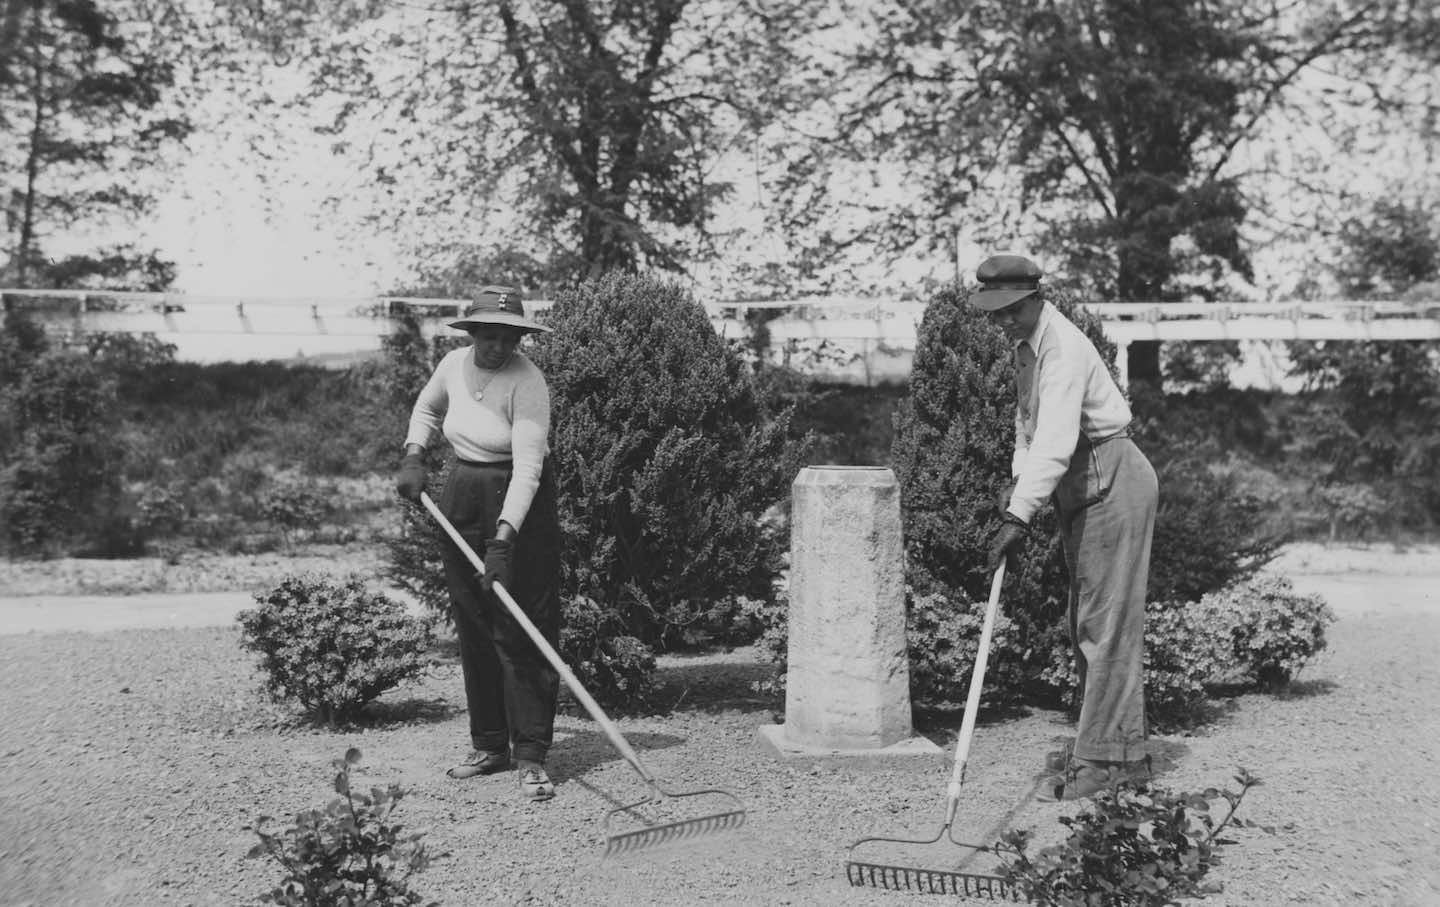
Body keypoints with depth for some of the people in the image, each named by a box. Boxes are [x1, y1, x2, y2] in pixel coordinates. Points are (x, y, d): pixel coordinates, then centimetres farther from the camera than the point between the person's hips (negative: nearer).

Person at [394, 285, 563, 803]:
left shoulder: (526, 382, -19)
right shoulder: (454, 364, 1)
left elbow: (527, 467, -26)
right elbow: (426, 408, 24)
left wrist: (504, 537, -34)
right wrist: (413, 457, 8)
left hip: (518, 506, -6)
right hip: (461, 500, 7)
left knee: (520, 633, -8)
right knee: (473, 629, 10)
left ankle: (531, 757, -2)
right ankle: (489, 745, 21)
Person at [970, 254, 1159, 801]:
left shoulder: (1063, 348, -21)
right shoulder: (1027, 346, 11)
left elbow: (1056, 439, -32)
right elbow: (1029, 423, 23)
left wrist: (1020, 515, -37)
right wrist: (1018, 480, 8)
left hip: (1112, 483, -10)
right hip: (1081, 489, 10)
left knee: (1107, 622, -9)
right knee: (1086, 624, 11)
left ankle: (1105, 755, -5)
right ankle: (1123, 746, 20)